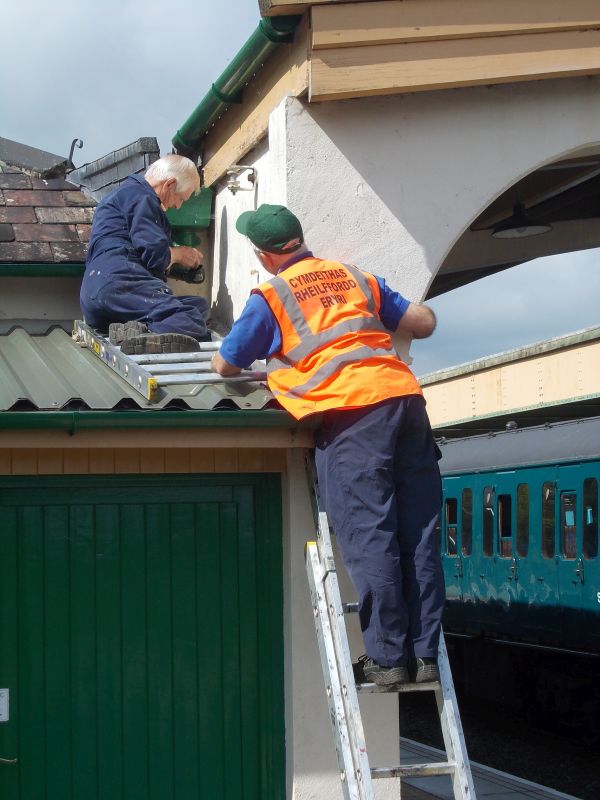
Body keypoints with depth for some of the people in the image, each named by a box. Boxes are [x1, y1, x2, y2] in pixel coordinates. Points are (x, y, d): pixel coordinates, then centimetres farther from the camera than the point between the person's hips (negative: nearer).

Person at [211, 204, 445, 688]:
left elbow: (225, 366, 17)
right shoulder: (356, 278, 23)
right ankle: (424, 654, 7)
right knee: (418, 538, 5)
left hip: (351, 411, -5)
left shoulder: (270, 297, 10)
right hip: (404, 395, 5)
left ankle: (387, 658, -4)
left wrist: (221, 358, 41)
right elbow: (424, 323, 23)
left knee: (368, 537, -3)